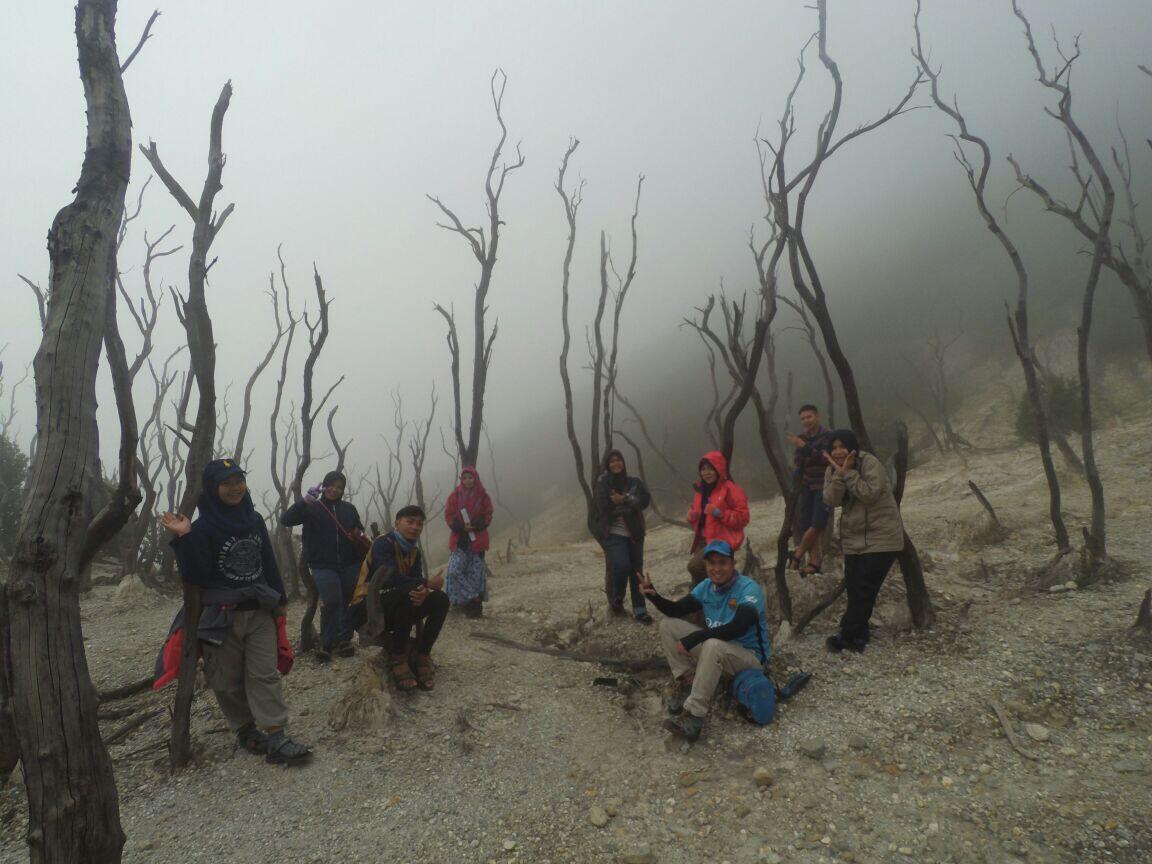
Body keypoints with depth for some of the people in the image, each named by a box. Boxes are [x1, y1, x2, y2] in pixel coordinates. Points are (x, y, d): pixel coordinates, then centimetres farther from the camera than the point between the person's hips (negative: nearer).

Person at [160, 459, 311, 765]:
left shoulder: (254, 519, 6)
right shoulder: (203, 528, -8)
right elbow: (196, 575, -15)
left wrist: (279, 602, 14)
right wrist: (185, 539, -25)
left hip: (260, 612, 3)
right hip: (222, 617, -3)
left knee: (265, 674, 0)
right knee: (229, 680, 7)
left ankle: (275, 739, -1)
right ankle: (246, 732, 24)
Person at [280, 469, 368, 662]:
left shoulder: (349, 509, 9)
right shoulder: (312, 508, 1)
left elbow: (360, 531, 18)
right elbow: (285, 519, -13)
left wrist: (360, 536, -6)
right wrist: (305, 500, -25)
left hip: (350, 565, 3)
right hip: (323, 566, -3)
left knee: (349, 603, 5)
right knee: (331, 602, -15)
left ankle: (344, 640, 21)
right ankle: (326, 644, 1)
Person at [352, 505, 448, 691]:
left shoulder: (414, 551, 9)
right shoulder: (383, 544, -16)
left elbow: (416, 582, -1)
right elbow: (392, 579, -31)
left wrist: (422, 593, -27)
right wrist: (427, 584, -23)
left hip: (398, 605, 7)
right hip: (370, 607, -7)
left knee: (441, 600, -12)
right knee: (408, 596, -36)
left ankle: (422, 655, -9)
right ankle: (398, 657, -19)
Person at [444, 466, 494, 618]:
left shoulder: (483, 496, 3)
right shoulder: (455, 495, 3)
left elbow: (488, 516, 2)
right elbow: (449, 515, 2)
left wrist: (475, 525, -15)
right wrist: (461, 527, -14)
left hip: (477, 538, 0)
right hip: (459, 538, 0)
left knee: (476, 572, 0)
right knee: (455, 570, -10)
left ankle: (474, 604, 7)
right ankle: (473, 599, 0)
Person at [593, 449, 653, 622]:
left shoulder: (634, 482, 6)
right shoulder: (603, 483, -3)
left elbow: (645, 499, -10)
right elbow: (604, 508, -16)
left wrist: (624, 500, -19)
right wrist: (630, 504, -11)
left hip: (634, 534, 4)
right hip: (613, 534, -4)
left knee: (637, 571, 5)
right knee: (621, 566, -20)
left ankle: (639, 610, 16)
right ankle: (617, 600, 7)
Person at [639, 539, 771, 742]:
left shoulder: (749, 589, -21)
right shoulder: (706, 587, 0)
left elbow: (738, 628, -35)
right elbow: (676, 610, 1)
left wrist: (694, 638, -34)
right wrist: (654, 595, -19)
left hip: (750, 656, -7)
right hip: (717, 650, 7)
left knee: (714, 645, -40)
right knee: (668, 626, -4)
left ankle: (694, 716, -34)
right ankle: (686, 683, -4)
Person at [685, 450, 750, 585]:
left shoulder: (730, 489, -9)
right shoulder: (701, 490, 14)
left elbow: (742, 517, -13)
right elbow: (696, 513, 25)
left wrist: (720, 513, -25)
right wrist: (692, 515, 1)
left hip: (722, 541, -8)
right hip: (703, 540, 8)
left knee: (694, 565, -25)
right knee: (698, 578, 7)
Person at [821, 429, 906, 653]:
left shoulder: (870, 463, -16)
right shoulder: (832, 470, 3)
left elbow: (870, 494, -27)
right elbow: (831, 500, -11)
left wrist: (849, 472, -27)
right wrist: (839, 474, -23)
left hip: (881, 538, -6)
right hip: (853, 539, 6)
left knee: (864, 589, -6)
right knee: (854, 588, 9)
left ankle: (847, 636, 1)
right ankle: (859, 635, 22)